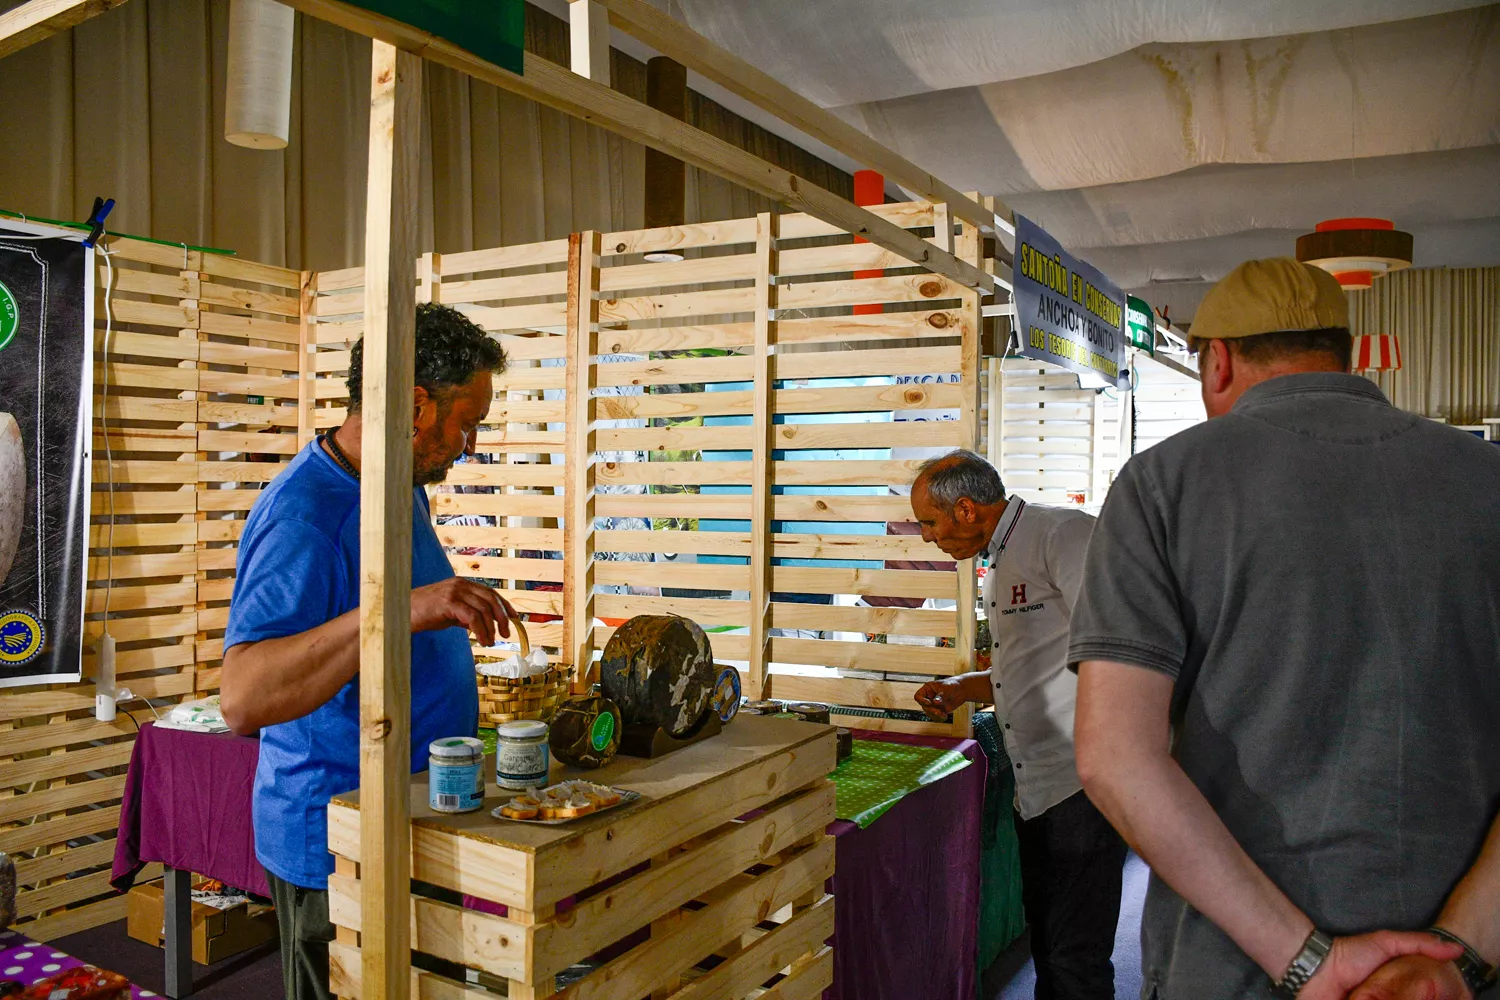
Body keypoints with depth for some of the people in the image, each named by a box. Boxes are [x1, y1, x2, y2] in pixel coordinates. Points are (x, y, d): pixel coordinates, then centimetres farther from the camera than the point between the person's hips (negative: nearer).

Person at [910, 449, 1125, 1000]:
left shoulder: (1063, 533, -13)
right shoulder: (1002, 564, 17)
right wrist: (962, 688, 17)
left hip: (1083, 781, -9)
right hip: (1035, 786, 9)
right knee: (1045, 940, 19)